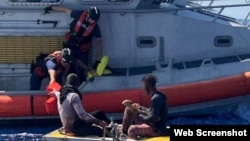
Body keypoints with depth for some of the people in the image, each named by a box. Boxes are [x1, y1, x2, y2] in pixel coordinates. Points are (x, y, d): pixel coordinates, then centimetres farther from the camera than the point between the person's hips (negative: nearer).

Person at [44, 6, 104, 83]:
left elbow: (100, 44, -12)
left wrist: (97, 61, -19)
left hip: (82, 51, -2)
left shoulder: (95, 27, -17)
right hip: (70, 47, 2)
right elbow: (66, 10, 2)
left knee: (80, 73, -9)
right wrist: (51, 8, 15)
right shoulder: (79, 15, -16)